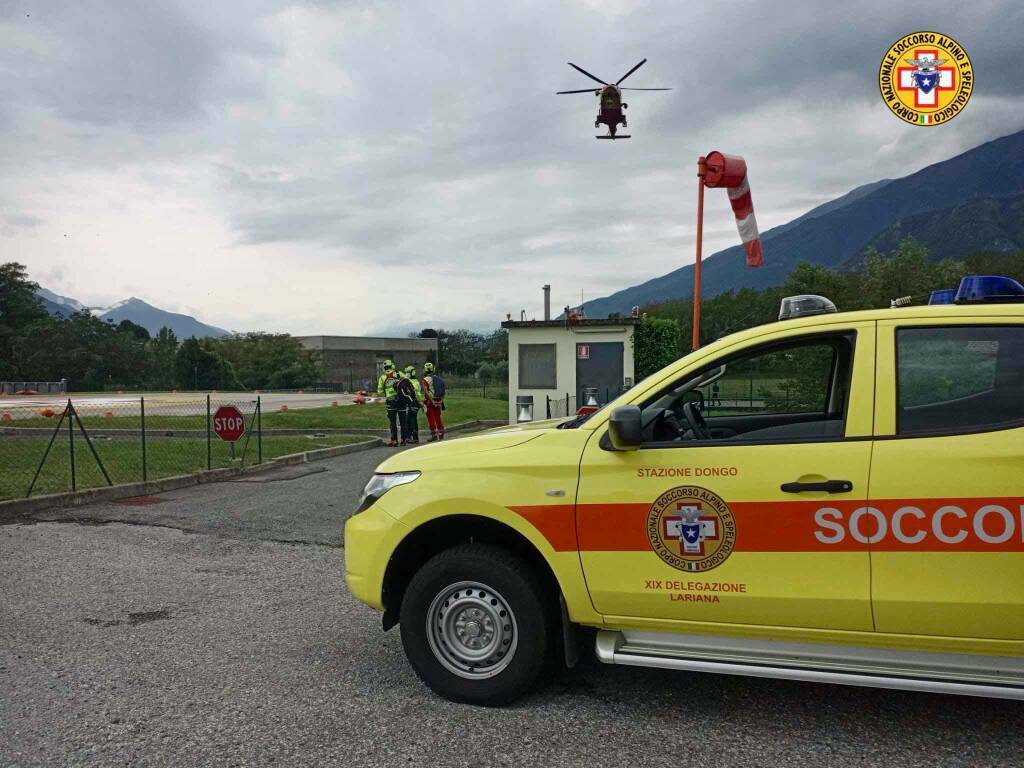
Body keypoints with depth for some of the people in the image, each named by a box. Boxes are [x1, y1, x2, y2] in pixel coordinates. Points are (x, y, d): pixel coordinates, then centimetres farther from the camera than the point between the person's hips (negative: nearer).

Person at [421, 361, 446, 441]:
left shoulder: (425, 380, -10)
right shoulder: (438, 379, 9)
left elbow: (426, 392, -22)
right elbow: (443, 392, 11)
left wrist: (431, 400, -21)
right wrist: (442, 400, 15)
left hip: (430, 402, -6)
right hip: (439, 401, 6)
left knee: (431, 419, 2)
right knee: (438, 418, 15)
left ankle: (434, 435, 1)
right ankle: (441, 434, 19)